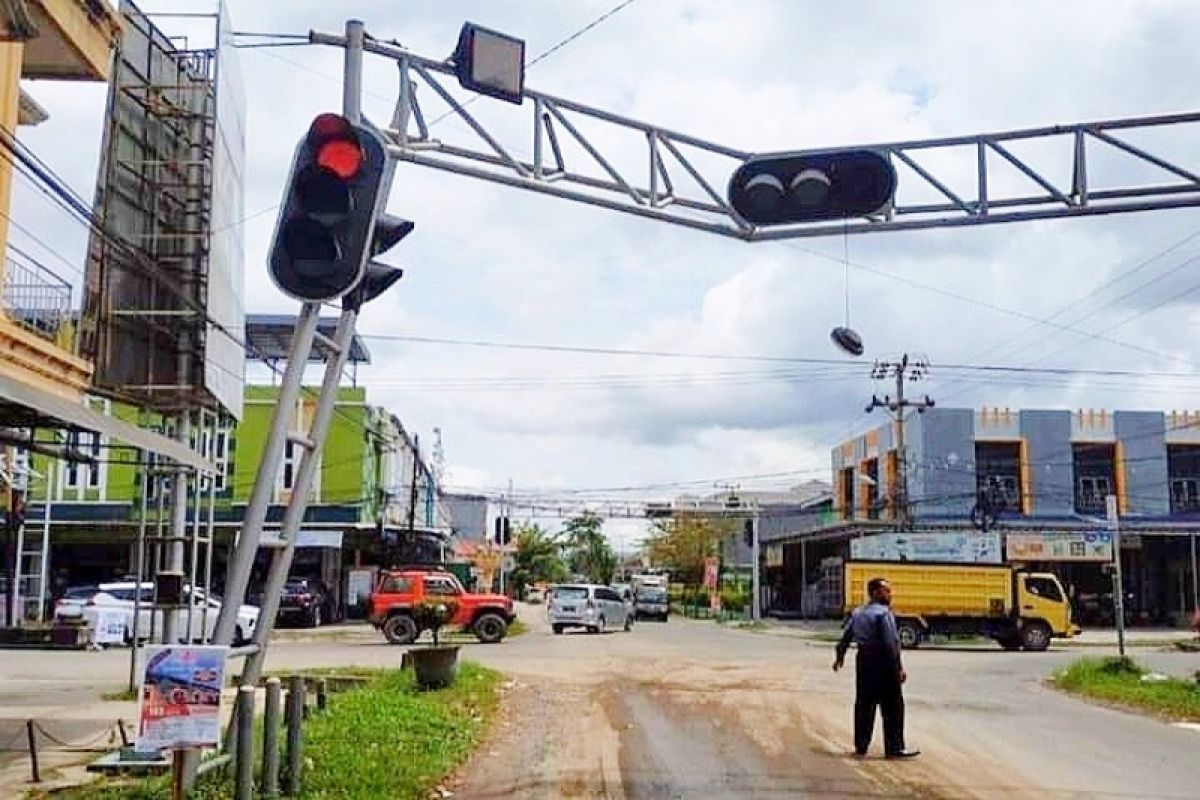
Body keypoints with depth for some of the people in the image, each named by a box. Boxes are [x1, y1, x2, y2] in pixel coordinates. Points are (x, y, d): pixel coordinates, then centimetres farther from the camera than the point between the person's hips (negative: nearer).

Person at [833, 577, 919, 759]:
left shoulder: (858, 613, 10)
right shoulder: (884, 614, -15)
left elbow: (845, 636, 15)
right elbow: (891, 643, -20)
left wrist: (840, 656, 29)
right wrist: (898, 668, -18)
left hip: (863, 660, 8)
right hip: (882, 663, -8)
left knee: (864, 704, 13)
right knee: (892, 707, 0)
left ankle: (861, 746, 18)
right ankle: (894, 748, 2)